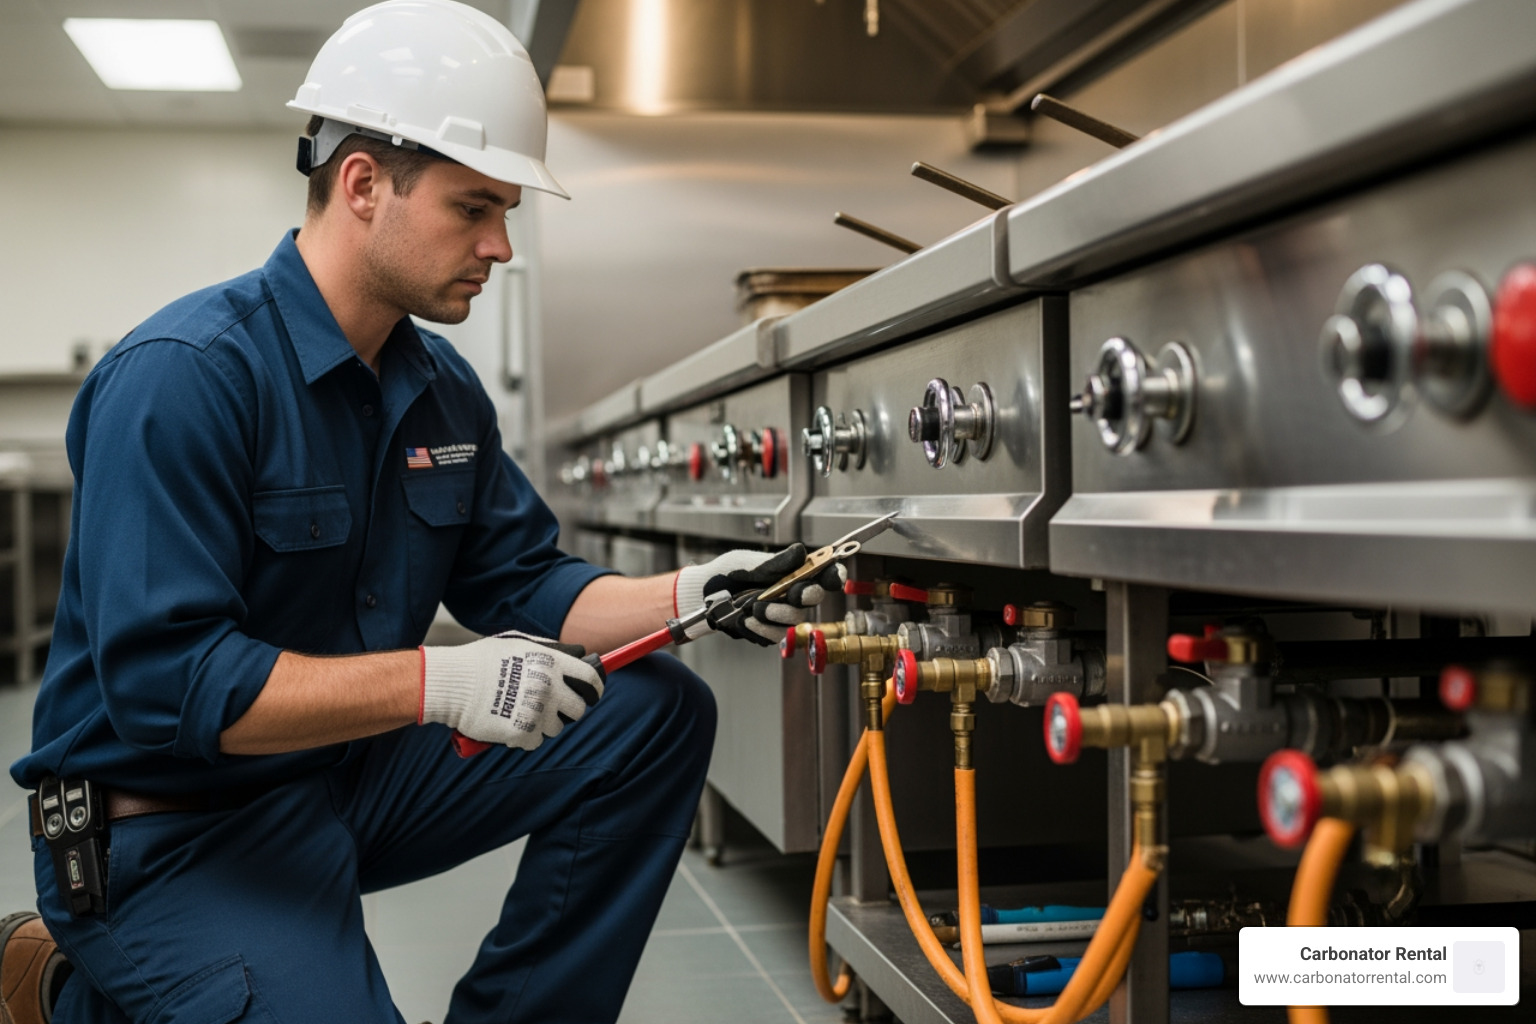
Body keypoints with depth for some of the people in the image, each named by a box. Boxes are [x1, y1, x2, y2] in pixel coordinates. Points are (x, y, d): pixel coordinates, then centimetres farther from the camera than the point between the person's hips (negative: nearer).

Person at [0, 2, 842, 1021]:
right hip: (176, 832, -7)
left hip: (359, 774, 8)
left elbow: (520, 584, 8)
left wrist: (688, 595, -10)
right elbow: (160, 678, -27)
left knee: (658, 715, -1)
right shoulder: (184, 375, -22)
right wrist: (437, 683, -31)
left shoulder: (444, 388, 5)